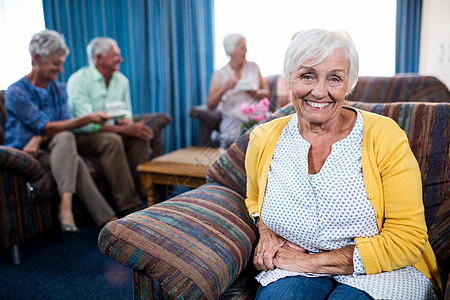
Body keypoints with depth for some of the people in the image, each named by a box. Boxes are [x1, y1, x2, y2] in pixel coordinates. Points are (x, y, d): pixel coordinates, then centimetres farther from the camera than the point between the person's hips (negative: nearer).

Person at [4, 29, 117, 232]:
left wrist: (39, 138, -20)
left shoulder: (59, 90, 12)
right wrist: (88, 119, -24)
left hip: (46, 150, 5)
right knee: (76, 161, -31)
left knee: (65, 138, -32)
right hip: (22, 155, -4)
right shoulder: (16, 92, -8)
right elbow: (45, 127, -17)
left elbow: (64, 125, 2)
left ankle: (65, 205, -38)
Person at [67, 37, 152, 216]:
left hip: (113, 131, 6)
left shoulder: (121, 80, 7)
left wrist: (127, 121, -14)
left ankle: (143, 193, -21)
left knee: (140, 136, -22)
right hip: (82, 136, -6)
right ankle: (130, 206, -35)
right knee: (112, 140, -35)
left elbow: (126, 112, 14)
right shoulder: (78, 80, -14)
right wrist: (125, 129, -30)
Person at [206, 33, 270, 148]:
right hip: (233, 118, -2)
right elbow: (210, 105, -3)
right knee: (231, 138, -33)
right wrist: (224, 88, -19)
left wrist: (257, 94, -7)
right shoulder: (219, 75, 4)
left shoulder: (253, 67, 14)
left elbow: (266, 92, 16)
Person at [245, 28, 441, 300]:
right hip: (292, 271, 2)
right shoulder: (264, 140, -2)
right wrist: (266, 232, -3)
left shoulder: (385, 137, -12)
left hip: (380, 274, -1)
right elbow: (255, 199, 20)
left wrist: (312, 261, -17)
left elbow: (407, 239, -13)